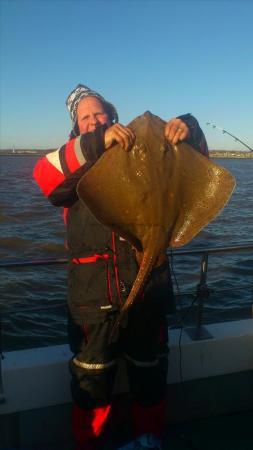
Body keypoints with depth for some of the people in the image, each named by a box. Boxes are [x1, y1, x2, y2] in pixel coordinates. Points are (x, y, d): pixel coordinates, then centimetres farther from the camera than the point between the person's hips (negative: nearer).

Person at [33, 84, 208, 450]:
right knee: (91, 378, 14)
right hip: (93, 292, -1)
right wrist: (97, 142, -28)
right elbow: (44, 174, -15)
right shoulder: (72, 164, 7)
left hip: (147, 285, 1)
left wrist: (189, 129, -14)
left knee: (149, 371, 18)